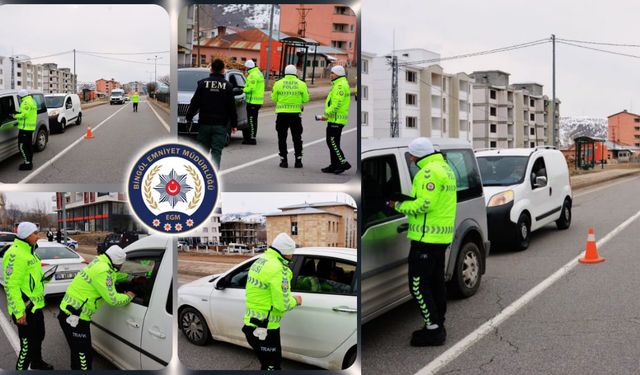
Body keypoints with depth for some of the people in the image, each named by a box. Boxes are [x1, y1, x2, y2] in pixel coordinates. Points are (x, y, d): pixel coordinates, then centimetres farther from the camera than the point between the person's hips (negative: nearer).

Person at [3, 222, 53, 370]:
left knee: (39, 336, 26)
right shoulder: (15, 254, -22)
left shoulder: (29, 251, 11)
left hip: (35, 306, 11)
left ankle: (37, 363, 46)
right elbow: (11, 286, -25)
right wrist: (19, 312, -25)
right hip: (25, 309, -11)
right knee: (28, 344, -3)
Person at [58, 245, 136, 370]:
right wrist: (129, 297, -3)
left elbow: (116, 275, 29)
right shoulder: (102, 271, -23)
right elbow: (113, 300, -20)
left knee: (79, 353, 23)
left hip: (70, 312, 10)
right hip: (74, 317, -10)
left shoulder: (100, 262, 6)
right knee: (84, 356, -5)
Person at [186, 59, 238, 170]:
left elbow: (194, 102, 1)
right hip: (220, 124, -1)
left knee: (203, 150, 12)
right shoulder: (227, 85, -1)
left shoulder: (203, 83, 1)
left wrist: (189, 117, 10)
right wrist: (234, 124, 6)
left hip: (205, 123, 1)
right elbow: (232, 106, 0)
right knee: (216, 151, 0)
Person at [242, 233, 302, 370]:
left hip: (251, 324, 9)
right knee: (270, 366, 5)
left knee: (275, 361, 26)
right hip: (265, 330, -9)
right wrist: (295, 300, -2)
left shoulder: (260, 261, 8)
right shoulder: (277, 269, -21)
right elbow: (283, 304, -22)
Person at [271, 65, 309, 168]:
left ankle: (283, 160, 8)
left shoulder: (278, 83, -2)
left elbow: (273, 98, 2)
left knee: (282, 138, 8)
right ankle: (298, 160, 12)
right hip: (295, 114, 1)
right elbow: (305, 99, 1)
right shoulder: (301, 84, -2)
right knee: (297, 138, 11)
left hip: (281, 114, 0)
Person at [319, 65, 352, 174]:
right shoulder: (340, 84, 20)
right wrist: (328, 115, 20)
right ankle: (334, 165, 17)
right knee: (331, 142, 13)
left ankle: (343, 163, -8)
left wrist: (327, 114, -20)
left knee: (333, 142, -10)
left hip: (336, 119, -11)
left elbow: (337, 103, -23)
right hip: (335, 119, 11)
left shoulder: (340, 85, -14)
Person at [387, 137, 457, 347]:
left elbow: (424, 204, -24)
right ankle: (438, 326, 26)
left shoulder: (430, 171, -17)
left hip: (427, 237, -11)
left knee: (418, 284, -5)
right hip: (442, 236, 11)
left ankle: (434, 329, -1)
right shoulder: (445, 168, 17)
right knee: (436, 282, 17)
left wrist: (399, 206, -10)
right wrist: (406, 203, 11)